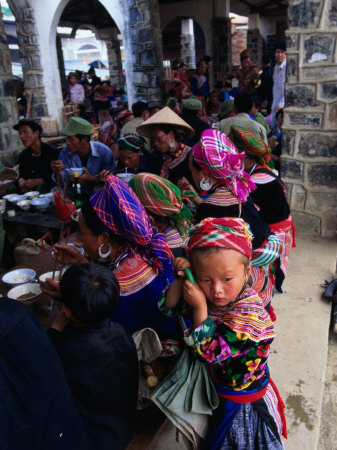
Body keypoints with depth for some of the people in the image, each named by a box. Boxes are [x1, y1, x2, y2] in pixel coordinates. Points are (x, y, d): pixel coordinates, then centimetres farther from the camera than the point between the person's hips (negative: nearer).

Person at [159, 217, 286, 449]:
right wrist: (182, 279, -21)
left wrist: (200, 307, -34)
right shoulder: (203, 292, -15)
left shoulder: (250, 313, -34)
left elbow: (211, 352, -32)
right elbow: (169, 307, -4)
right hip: (211, 384, 5)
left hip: (241, 398, -5)